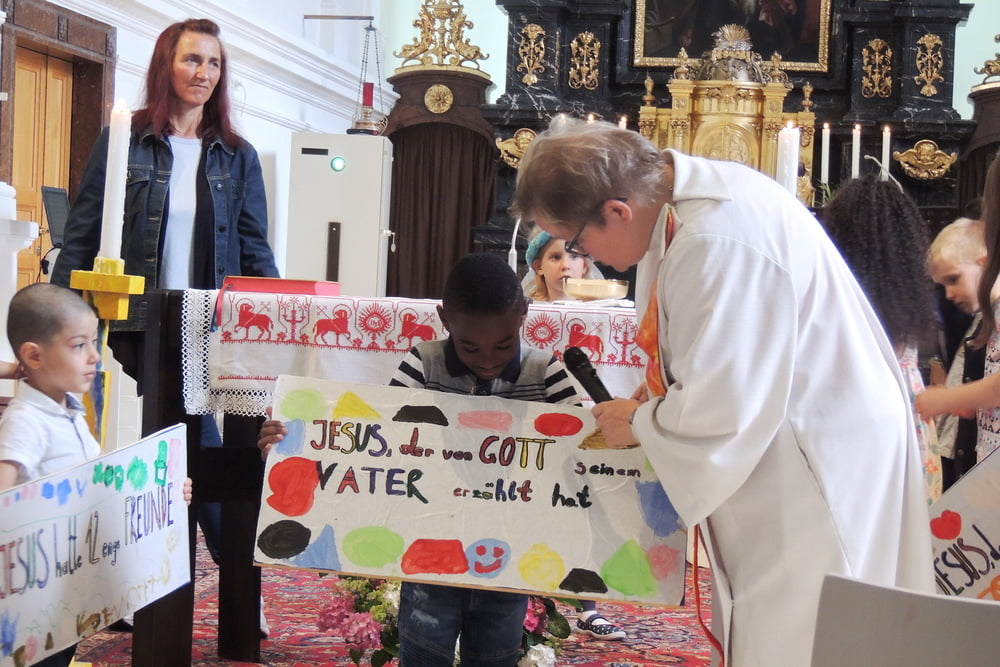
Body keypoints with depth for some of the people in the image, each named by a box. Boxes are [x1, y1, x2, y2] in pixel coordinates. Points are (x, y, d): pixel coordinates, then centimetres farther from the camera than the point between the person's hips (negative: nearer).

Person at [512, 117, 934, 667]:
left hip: (821, 464, -10)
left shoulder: (719, 242, -29)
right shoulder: (688, 187, 1)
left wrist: (638, 423, -7)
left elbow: (720, 411, -25)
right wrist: (655, 391, 6)